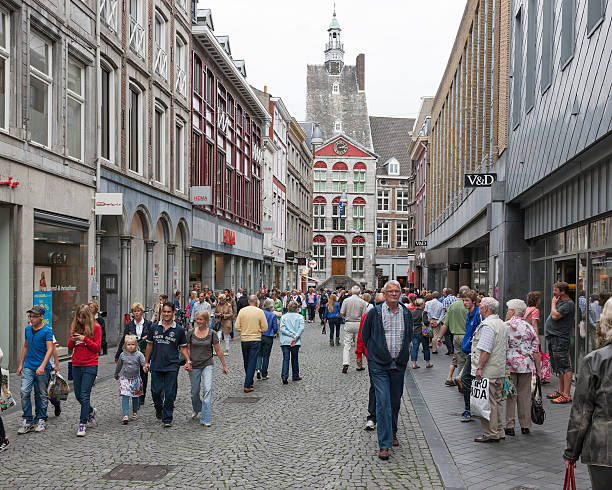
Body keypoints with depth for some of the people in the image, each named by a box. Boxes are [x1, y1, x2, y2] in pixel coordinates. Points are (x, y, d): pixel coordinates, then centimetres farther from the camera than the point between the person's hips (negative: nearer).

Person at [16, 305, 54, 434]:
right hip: (28, 367, 4)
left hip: (42, 369, -4)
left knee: (41, 395, 6)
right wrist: (21, 364, 18)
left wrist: (42, 366, -26)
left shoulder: (47, 331, -9)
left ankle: (41, 420, 19)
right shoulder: (28, 329, 9)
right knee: (24, 392, -8)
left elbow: (50, 349, -16)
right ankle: (27, 421, 0)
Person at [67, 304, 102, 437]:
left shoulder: (95, 327, -4)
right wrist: (72, 340, -10)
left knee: (84, 395, -10)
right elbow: (70, 347, 12)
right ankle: (91, 411, 38)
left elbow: (97, 348, -6)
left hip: (90, 366, -5)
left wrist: (84, 339, -17)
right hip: (76, 365, 5)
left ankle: (82, 424, -5)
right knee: (78, 395, 11)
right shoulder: (74, 326, 9)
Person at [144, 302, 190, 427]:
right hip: (156, 365, 2)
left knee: (170, 394, -1)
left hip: (172, 366, -2)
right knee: (156, 392, 5)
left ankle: (167, 419, 9)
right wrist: (146, 362, 11)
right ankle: (159, 408, 35)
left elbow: (183, 347, 7)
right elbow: (149, 345, 12)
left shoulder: (179, 330, 1)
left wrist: (188, 361, -5)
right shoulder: (154, 327, 5)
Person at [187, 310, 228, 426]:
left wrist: (224, 366, 6)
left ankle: (205, 419, -15)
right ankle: (197, 410, 42)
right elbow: (187, 349, 5)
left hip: (208, 365, -1)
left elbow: (218, 351, 3)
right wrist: (187, 362, -9)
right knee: (195, 392, 11)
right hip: (194, 366, 2)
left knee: (207, 390, -16)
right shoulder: (190, 333, 0)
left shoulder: (212, 333, -2)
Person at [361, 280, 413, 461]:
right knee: (383, 402, -11)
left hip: (399, 364, 4)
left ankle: (392, 433, 36)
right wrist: (374, 352, 7)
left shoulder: (406, 313, 5)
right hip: (379, 364, -3)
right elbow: (365, 335, 7)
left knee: (395, 402, 14)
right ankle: (384, 444, -9)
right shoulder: (375, 312, -5)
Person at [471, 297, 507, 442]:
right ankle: (498, 431, 21)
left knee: (488, 403, -4)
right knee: (496, 401, 15)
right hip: (500, 370, 10)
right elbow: (505, 348, 21)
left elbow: (485, 350, -22)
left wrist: (479, 367, -20)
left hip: (488, 372, -10)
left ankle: (491, 434, 0)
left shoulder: (487, 325, -16)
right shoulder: (501, 324, 16)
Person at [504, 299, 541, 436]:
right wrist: (538, 369, 11)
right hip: (526, 365, 3)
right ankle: (525, 426, 16)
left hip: (509, 365, -3)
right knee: (525, 396, 10)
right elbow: (536, 351, 5)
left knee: (509, 396, 4)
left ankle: (509, 426, 4)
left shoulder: (505, 326, -4)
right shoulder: (529, 327, 6)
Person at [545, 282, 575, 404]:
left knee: (565, 368, -8)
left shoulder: (568, 304, -12)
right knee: (559, 368, 17)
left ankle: (566, 395, -9)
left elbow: (555, 316, -21)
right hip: (552, 338, 10)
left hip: (560, 339, -10)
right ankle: (560, 391, 25)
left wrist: (553, 304, -9)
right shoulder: (560, 302, 18)